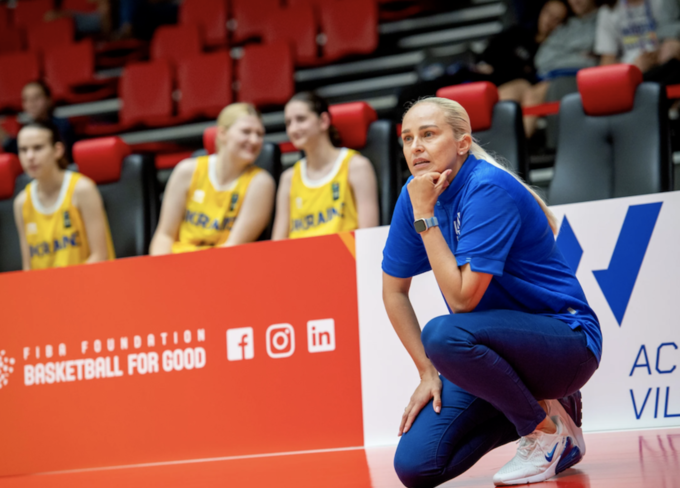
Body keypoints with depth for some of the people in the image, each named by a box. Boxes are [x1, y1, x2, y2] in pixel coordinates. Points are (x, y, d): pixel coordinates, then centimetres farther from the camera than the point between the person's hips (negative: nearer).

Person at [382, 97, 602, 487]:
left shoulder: (489, 189, -21)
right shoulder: (415, 195, 0)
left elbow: (462, 298, -27)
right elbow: (394, 291, 11)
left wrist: (425, 216, -23)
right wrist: (428, 372, 5)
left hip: (565, 337, -7)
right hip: (494, 347, 7)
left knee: (442, 334, -36)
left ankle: (550, 428, -11)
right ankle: (535, 405, 14)